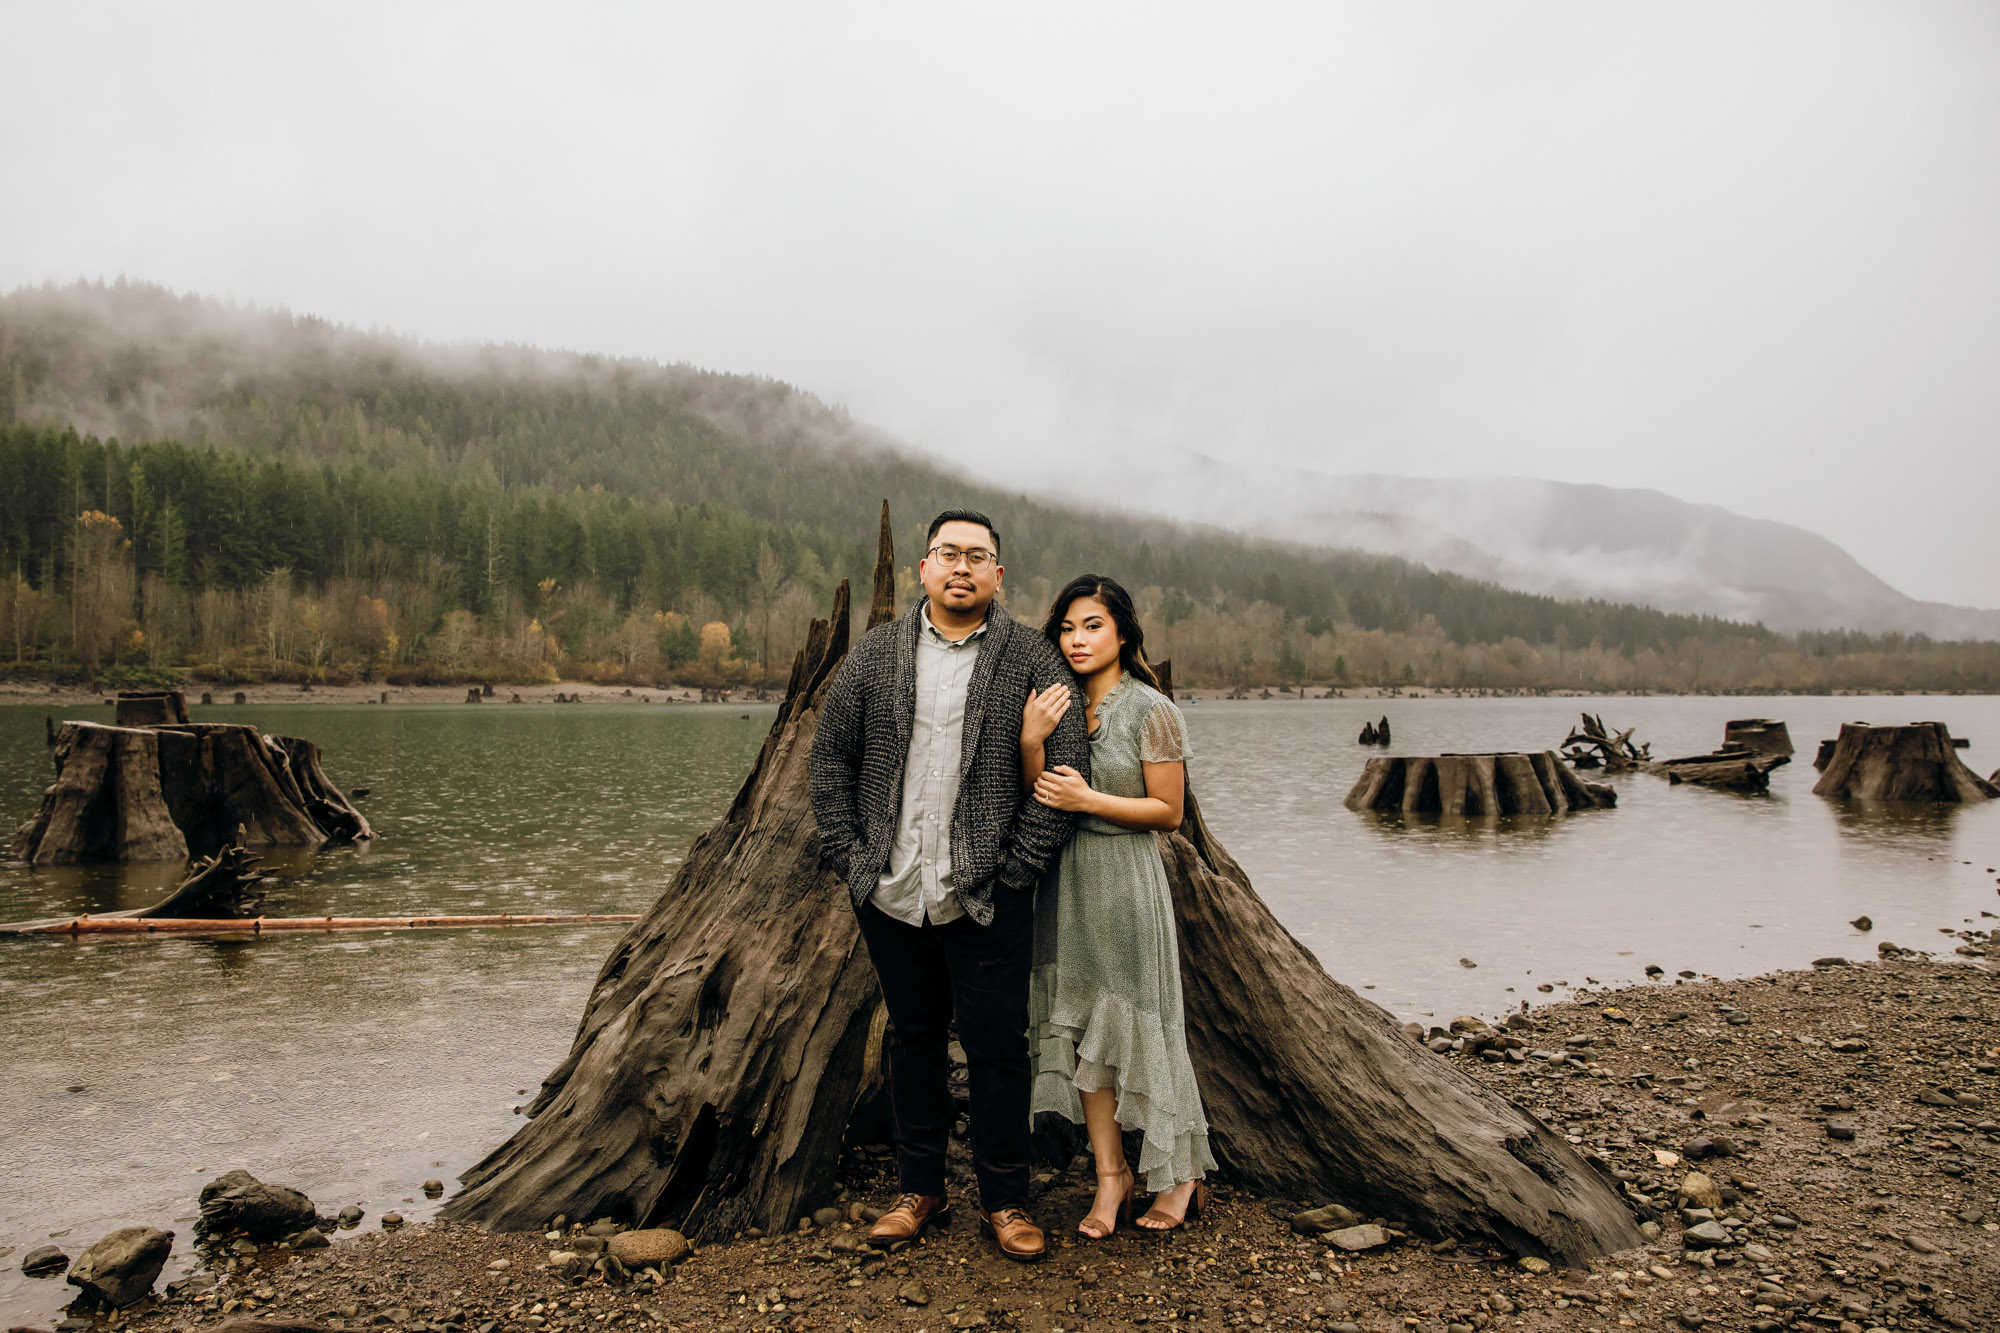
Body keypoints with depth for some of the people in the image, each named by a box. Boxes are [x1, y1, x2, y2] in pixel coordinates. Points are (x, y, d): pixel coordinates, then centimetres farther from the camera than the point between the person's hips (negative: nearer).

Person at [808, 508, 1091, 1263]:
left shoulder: (1033, 660, -1)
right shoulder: (875, 655, 6)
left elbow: (1067, 771, -5)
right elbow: (831, 758, 8)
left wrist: (1015, 868, -10)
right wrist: (849, 857, 0)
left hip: (987, 902, -2)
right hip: (891, 896, 3)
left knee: (997, 1048, 5)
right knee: (913, 1039, 16)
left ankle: (1004, 1201, 23)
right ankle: (920, 1191, 31)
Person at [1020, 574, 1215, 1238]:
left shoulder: (1152, 711, -8)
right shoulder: (1056, 706, 7)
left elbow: (1168, 811, -8)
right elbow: (1036, 802, 3)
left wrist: (1087, 798, -17)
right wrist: (1031, 743, -14)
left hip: (1126, 878, -5)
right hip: (1065, 879, 5)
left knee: (1138, 1024, 3)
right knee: (1079, 1023, 6)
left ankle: (1182, 1174, 22)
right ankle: (1112, 1174, 19)